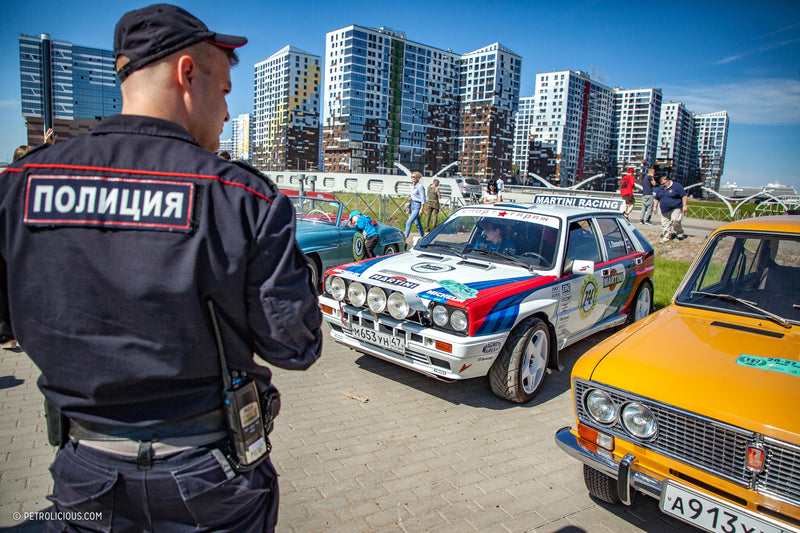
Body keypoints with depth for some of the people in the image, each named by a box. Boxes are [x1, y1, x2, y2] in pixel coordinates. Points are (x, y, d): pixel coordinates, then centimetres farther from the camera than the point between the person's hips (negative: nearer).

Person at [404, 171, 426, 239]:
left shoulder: (420, 186, -16)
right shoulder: (413, 185, 9)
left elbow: (423, 199, -15)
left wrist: (421, 209, -18)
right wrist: (410, 198, 4)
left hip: (417, 205, -9)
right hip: (412, 205, 9)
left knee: (409, 223, -14)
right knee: (418, 223, 15)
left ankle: (405, 238, -12)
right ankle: (423, 236, 27)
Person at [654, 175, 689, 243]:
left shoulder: (676, 186, -5)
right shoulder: (660, 189, 13)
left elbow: (684, 196, -6)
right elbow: (657, 199, 25)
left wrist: (684, 206, -11)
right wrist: (655, 207, 18)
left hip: (675, 209, -6)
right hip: (664, 211, 6)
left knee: (675, 221, -22)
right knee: (665, 224, 2)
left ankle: (680, 233, -1)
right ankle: (666, 237, 10)